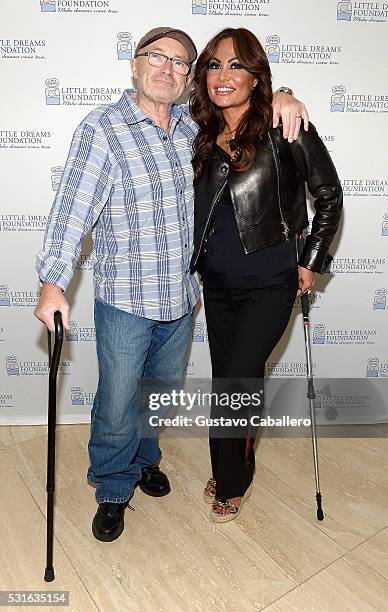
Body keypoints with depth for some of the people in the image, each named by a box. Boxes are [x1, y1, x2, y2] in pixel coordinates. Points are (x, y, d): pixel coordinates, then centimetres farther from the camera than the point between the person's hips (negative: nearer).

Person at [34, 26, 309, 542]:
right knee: (117, 403, 5)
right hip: (124, 300, -5)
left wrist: (280, 98, 0)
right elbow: (72, 209, -15)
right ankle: (113, 489, 32)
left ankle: (145, 459, 47)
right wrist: (53, 281, -23)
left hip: (182, 297, 5)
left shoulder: (194, 127, 7)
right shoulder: (102, 129, -9)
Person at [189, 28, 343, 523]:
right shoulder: (202, 134, 4)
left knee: (233, 384, -4)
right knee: (233, 381, 15)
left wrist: (311, 263, -3)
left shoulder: (286, 129, -10)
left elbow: (329, 195, -2)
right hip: (217, 281, 5)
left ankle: (230, 483, 23)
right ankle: (235, 472, 38)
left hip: (269, 283, -5)